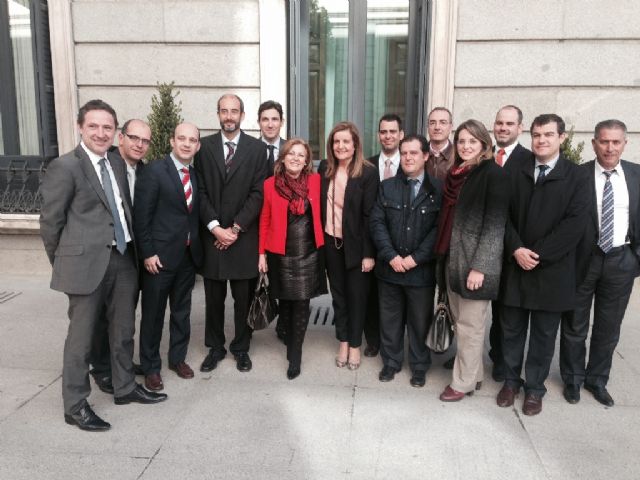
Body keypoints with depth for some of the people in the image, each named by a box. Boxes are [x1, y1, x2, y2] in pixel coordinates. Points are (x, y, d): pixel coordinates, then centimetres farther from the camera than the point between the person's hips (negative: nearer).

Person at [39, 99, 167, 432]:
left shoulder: (118, 164, 12)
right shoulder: (65, 167, -9)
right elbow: (50, 221, -6)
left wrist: (132, 249, 13)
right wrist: (63, 263, 0)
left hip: (123, 258, 7)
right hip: (87, 263, -7)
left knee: (123, 330, 17)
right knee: (81, 335, 4)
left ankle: (125, 388, 34)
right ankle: (75, 406, 18)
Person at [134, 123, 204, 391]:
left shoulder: (196, 175, 8)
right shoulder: (155, 171, -10)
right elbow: (141, 216, -12)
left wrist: (197, 248, 6)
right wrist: (147, 253, -15)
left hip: (188, 256, 6)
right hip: (160, 256, -5)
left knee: (182, 311, 16)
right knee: (153, 314, 7)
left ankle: (178, 358, 32)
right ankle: (150, 366, 21)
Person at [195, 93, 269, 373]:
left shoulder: (257, 148, 1)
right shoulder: (204, 146, 5)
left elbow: (258, 193, -5)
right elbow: (200, 191, 0)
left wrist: (235, 228, -11)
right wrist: (215, 227, -10)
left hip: (244, 237, -1)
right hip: (212, 235, 1)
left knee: (244, 298, 8)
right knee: (213, 298, 10)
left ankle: (241, 348, 25)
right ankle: (215, 347, 26)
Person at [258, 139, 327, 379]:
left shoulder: (315, 180, 0)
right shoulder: (270, 184, -3)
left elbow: (320, 212, 9)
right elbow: (265, 220, 0)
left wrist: (322, 242, 1)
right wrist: (262, 252, -2)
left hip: (308, 252, 0)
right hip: (280, 253, 0)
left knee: (301, 303, 1)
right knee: (285, 301, 11)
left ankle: (294, 354, 10)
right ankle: (290, 338, 34)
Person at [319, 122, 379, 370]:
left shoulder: (368, 172, -12)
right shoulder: (324, 168, 1)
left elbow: (370, 215, -13)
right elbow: (319, 204, 6)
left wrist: (369, 253, -14)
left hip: (356, 243, -4)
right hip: (331, 242, 4)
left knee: (356, 294, 9)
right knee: (338, 292, 14)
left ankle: (355, 345, 24)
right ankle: (343, 341, 29)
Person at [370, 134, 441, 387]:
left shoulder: (438, 189, -3)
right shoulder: (387, 187, 5)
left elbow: (440, 228, -9)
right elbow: (377, 222, -1)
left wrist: (415, 258, -15)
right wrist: (391, 256, -12)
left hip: (422, 269, -2)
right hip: (390, 266, 2)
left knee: (420, 320, 11)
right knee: (390, 318, 14)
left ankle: (419, 366, 29)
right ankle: (391, 362, 31)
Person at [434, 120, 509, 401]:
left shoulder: (493, 174, -9)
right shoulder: (456, 174, 12)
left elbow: (495, 224, -14)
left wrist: (479, 266, -19)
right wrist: (443, 256, 9)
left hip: (474, 262, -7)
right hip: (452, 259, 7)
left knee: (470, 326, 3)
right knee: (460, 321, 15)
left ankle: (463, 382, 18)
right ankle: (474, 374, 30)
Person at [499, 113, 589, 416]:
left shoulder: (575, 176, -1)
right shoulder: (516, 172, 6)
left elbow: (574, 224, -10)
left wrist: (538, 254, -15)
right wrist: (516, 249, -12)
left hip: (552, 270, -2)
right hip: (515, 266, 2)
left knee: (544, 334, 9)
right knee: (511, 329, 11)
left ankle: (535, 388, 25)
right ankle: (511, 380, 28)